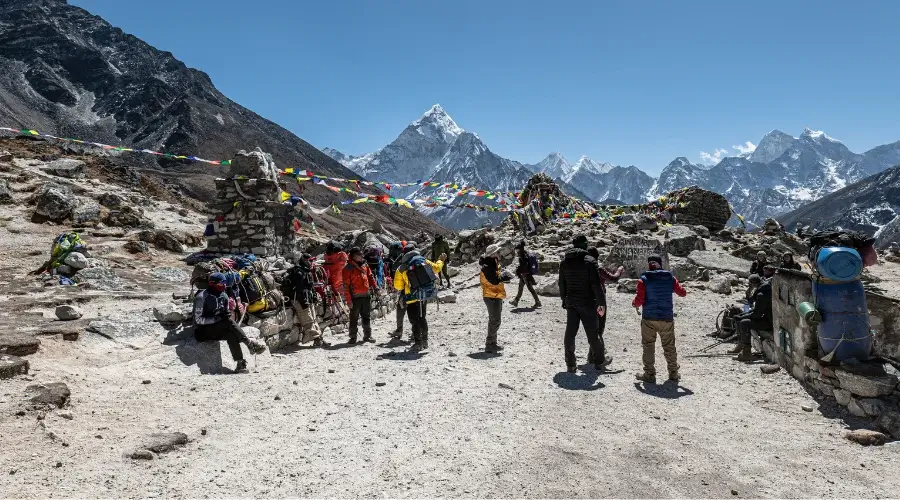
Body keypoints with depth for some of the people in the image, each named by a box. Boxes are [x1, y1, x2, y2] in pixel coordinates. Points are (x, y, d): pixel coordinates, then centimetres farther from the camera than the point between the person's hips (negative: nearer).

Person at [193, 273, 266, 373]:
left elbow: (226, 316, 10)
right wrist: (217, 318, -28)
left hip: (217, 330, 6)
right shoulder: (201, 297, -15)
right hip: (202, 332, -6)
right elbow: (197, 320, -20)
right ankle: (249, 343, -33)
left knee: (230, 334, -30)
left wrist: (230, 310, -13)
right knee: (228, 322, -32)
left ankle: (240, 363, -38)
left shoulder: (224, 296, 5)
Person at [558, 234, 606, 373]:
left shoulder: (564, 261, 4)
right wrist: (601, 303, -11)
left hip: (571, 303, 4)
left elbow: (561, 284, 10)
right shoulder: (590, 261, -12)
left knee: (570, 334, 6)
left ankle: (570, 365, 8)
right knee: (593, 335, 8)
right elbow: (596, 284, -15)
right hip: (588, 304, -4)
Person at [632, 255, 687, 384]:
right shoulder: (670, 278, 0)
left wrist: (634, 304, 10)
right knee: (669, 346, 16)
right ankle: (673, 373, 24)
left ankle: (649, 374, 10)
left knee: (648, 346, 8)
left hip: (649, 319, -3)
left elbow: (639, 300, -12)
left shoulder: (644, 280, -9)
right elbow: (682, 292, 12)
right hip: (667, 318, 3)